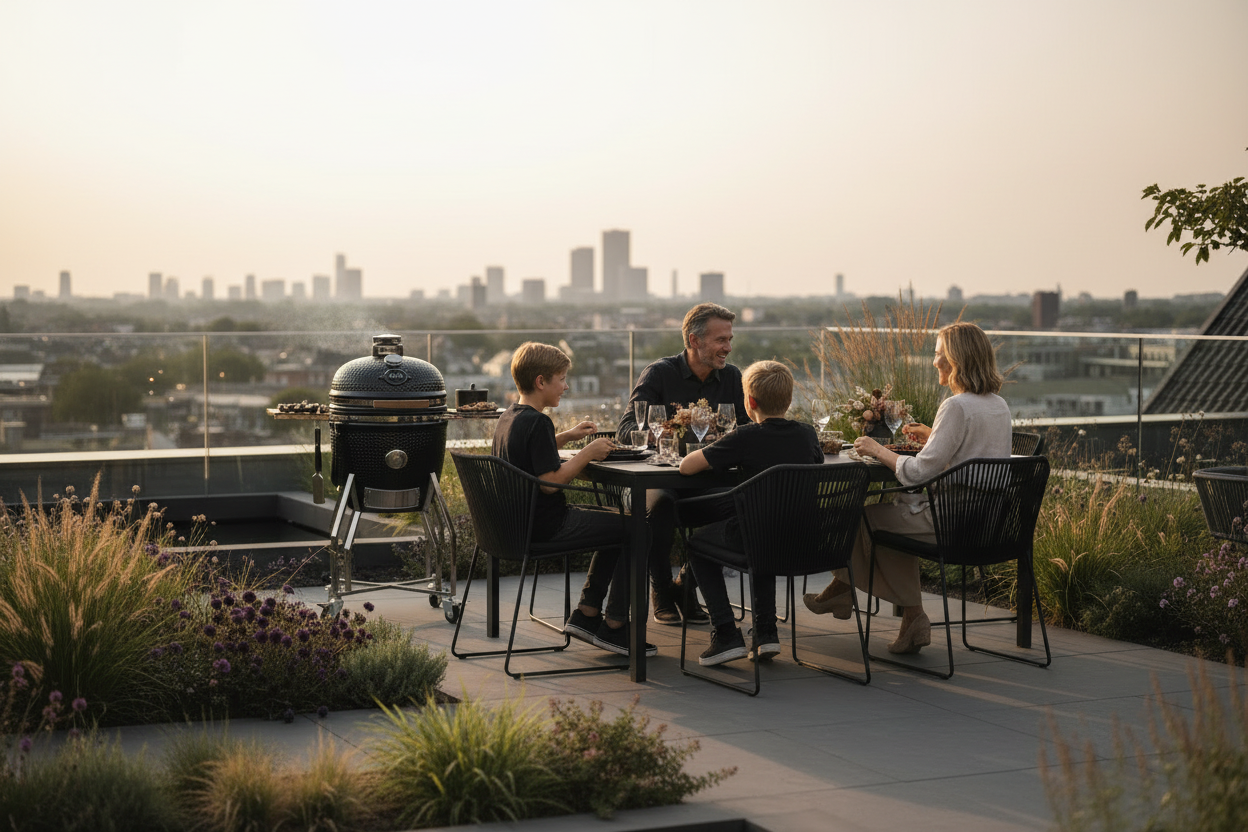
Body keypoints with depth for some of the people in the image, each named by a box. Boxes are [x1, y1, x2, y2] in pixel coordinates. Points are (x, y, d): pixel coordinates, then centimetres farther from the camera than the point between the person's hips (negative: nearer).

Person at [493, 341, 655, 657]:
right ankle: (614, 626, 1)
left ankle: (586, 614, 21)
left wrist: (566, 437, 19)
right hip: (546, 526, -11)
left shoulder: (508, 417, 10)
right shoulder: (537, 422, -21)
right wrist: (587, 453, -17)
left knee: (615, 521, 25)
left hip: (521, 520, 11)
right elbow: (550, 481, -26)